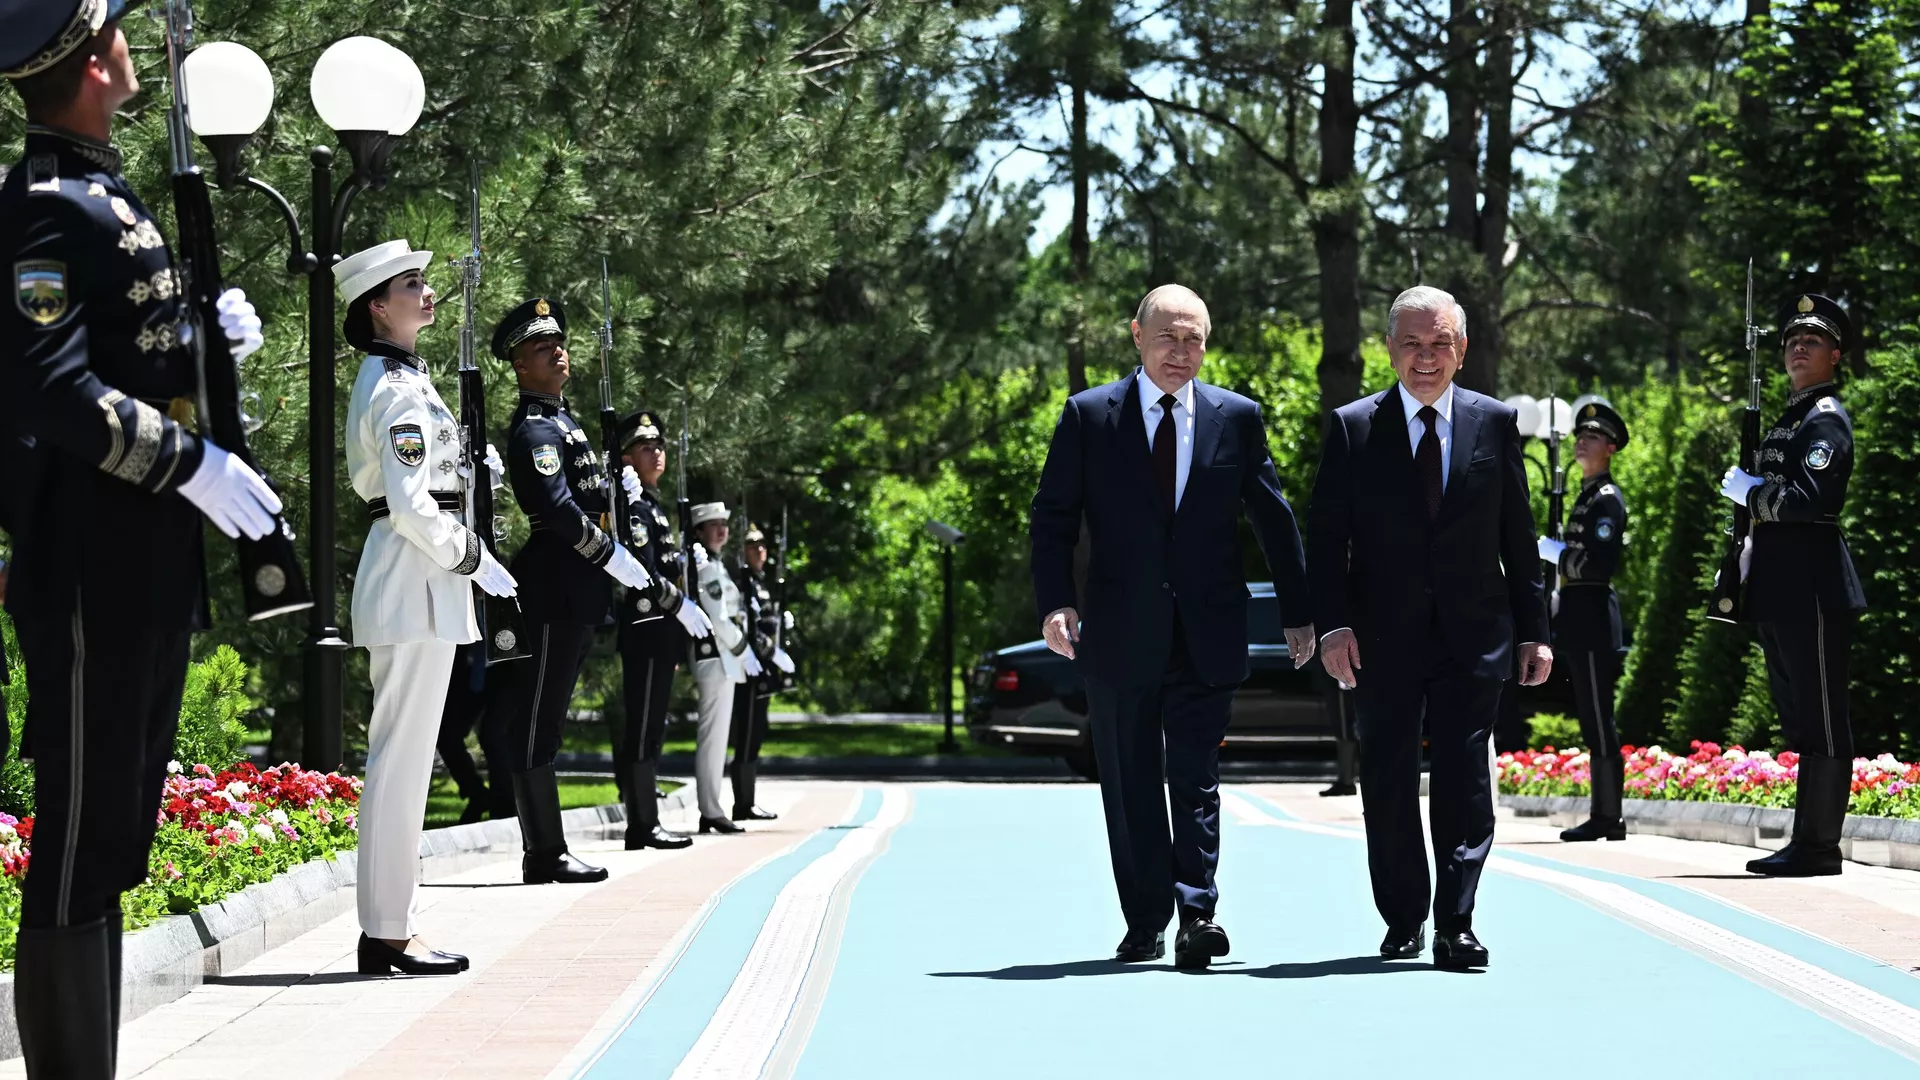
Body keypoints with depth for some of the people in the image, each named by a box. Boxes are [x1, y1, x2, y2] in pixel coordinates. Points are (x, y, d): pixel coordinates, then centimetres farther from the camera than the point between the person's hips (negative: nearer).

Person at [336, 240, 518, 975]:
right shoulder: (402, 390, -15)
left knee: (400, 755, 12)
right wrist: (471, 559, -10)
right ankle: (388, 934, -5)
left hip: (402, 577, 11)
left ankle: (386, 925, 16)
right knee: (403, 757, -8)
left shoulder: (384, 380, 17)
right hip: (416, 580, -11)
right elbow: (411, 505, -21)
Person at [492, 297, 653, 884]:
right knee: (535, 723, -6)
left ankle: (543, 850, 16)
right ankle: (545, 853, -5)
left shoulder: (562, 419, 19)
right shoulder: (534, 430, -12)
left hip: (575, 592, 10)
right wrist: (617, 560, -18)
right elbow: (559, 509, -23)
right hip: (553, 588, -10)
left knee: (540, 720, 12)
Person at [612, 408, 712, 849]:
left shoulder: (654, 505, 21)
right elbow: (641, 569, -21)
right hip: (646, 629, -10)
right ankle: (644, 825, -10)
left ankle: (643, 822, 13)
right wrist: (681, 606, -19)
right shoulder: (633, 506, -11)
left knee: (647, 727, 10)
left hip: (660, 631, 10)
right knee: (644, 727, -9)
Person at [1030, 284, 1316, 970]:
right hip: (1119, 633, 0)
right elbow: (1053, 516, 2)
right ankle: (1145, 924, 15)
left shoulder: (1238, 417, 6)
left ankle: (1197, 913, -4)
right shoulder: (1089, 415, 3)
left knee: (1195, 778, -4)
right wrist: (1055, 603, -11)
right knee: (1130, 786, 6)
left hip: (1207, 634, 0)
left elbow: (1273, 520, 10)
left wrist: (1298, 615, 10)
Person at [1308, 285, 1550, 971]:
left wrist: (1532, 630, 5)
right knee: (1388, 782, 6)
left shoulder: (1495, 424, 6)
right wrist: (1333, 625, -11)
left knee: (1465, 778, -6)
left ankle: (1455, 926, -4)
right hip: (1383, 638, 0)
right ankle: (1403, 921, 19)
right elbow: (1325, 536, 0)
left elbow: (1517, 534, 8)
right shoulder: (1352, 427, 3)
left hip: (1472, 634, 0)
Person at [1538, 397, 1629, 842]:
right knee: (1593, 723, 11)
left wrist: (1555, 552, -10)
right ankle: (1602, 816, 14)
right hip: (1580, 621, 10)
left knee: (1599, 722, -8)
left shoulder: (1607, 499, -10)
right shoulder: (1586, 496, 20)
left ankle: (1608, 818, -7)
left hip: (1593, 622, -10)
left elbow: (1598, 563, -20)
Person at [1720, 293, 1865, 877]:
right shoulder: (1789, 418, 20)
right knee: (1800, 719, 12)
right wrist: (1749, 550, 16)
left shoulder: (1826, 418, -9)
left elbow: (1809, 497, -22)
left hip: (1813, 585, -10)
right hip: (1781, 587, 10)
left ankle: (1819, 846, -5)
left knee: (1821, 720, -6)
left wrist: (1748, 491, -10)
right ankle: (1808, 842, 17)